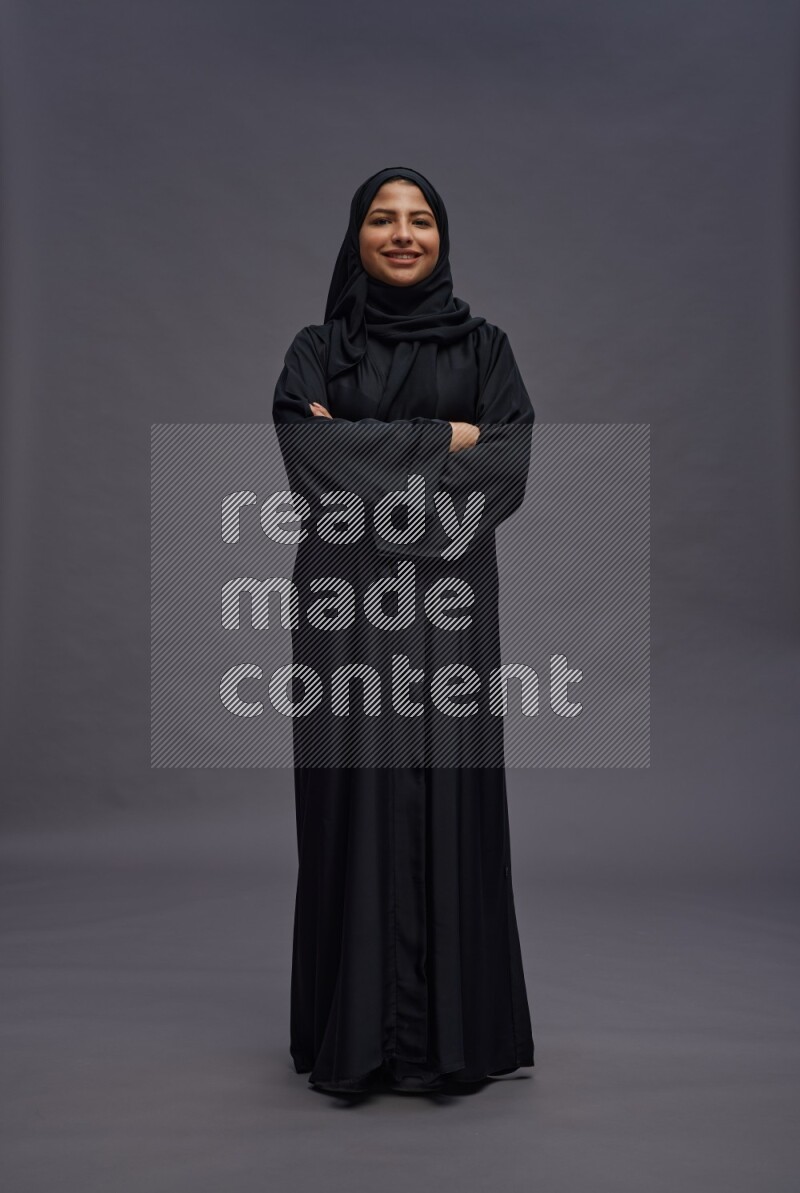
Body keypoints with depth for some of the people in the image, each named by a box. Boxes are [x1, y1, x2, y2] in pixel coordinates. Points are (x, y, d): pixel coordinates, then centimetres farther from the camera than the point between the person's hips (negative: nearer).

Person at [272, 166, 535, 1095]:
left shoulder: (484, 346, 10)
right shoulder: (315, 349, 8)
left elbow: (508, 471, -4)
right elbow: (313, 461, -10)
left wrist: (371, 454, -9)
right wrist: (444, 440, -8)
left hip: (449, 602, 1)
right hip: (347, 603, 0)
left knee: (449, 793, -1)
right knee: (355, 793, -2)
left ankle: (450, 1028, 12)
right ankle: (354, 1033, 10)